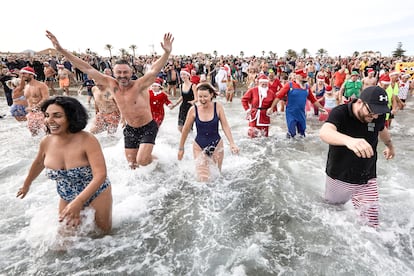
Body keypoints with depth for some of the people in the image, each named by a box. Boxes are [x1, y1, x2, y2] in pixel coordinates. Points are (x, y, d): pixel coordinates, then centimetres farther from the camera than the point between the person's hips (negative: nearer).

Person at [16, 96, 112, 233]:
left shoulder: (87, 140, -29)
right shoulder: (46, 142, -13)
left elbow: (100, 175, -34)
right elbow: (38, 164, 10)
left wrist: (78, 202, -43)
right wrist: (26, 185, 25)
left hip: (96, 194, -4)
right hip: (67, 199, 4)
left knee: (103, 233, 12)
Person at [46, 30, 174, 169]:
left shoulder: (140, 85, -20)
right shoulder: (111, 85, -7)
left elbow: (154, 69, -36)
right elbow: (87, 69, -6)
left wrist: (167, 53, -54)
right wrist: (61, 50, -10)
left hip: (148, 127, -5)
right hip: (130, 129, 5)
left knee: (142, 161, -15)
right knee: (132, 165, 10)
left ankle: (153, 157, 20)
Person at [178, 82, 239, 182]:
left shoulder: (218, 107, -10)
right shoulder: (193, 110, -12)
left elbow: (225, 126, -7)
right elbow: (186, 130, -2)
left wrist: (232, 143, -17)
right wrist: (181, 148, 5)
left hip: (216, 145, 1)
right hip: (199, 147, -1)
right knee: (203, 179, -6)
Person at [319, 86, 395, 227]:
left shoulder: (378, 116, -8)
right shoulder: (340, 113, -24)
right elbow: (324, 132, -45)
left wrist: (389, 146, 36)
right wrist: (349, 140, -64)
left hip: (367, 180, 3)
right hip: (339, 177, -2)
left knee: (371, 223, -3)